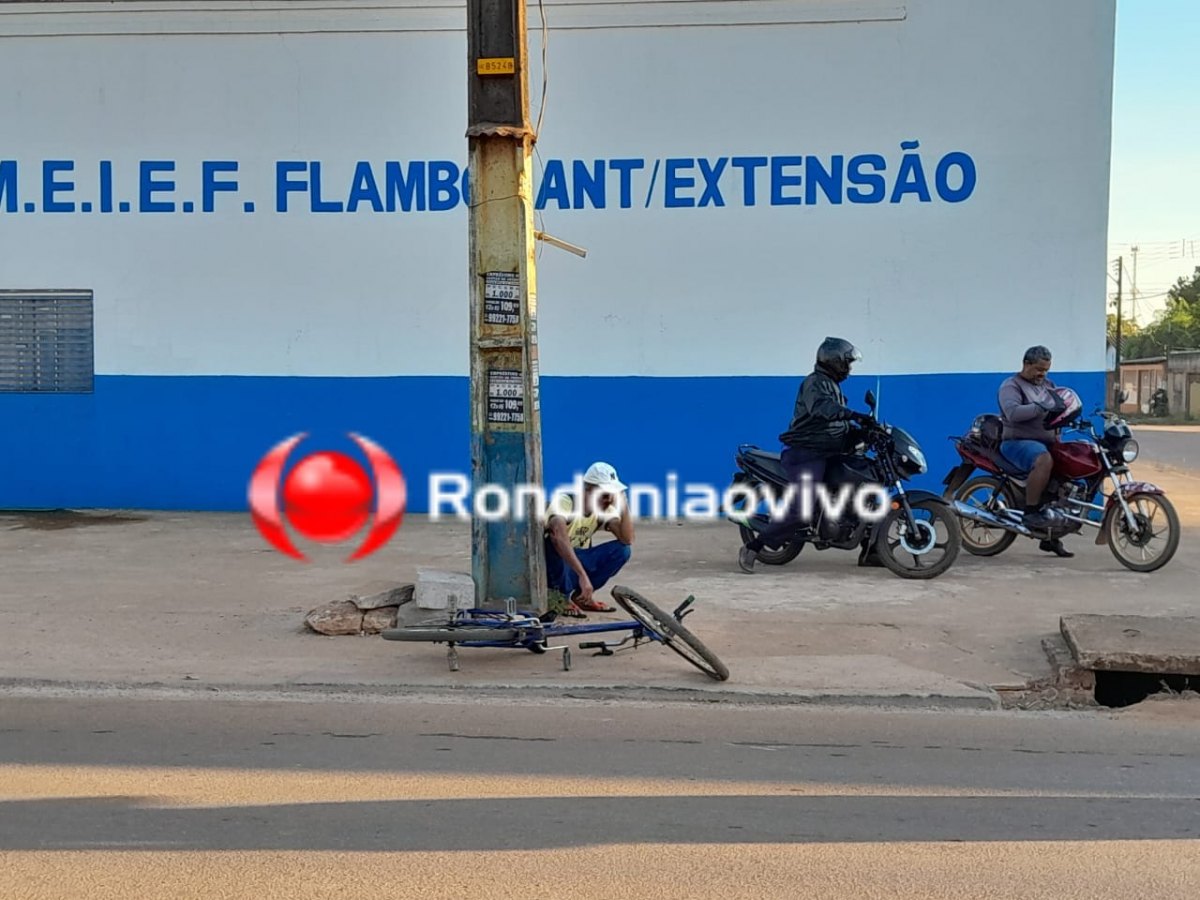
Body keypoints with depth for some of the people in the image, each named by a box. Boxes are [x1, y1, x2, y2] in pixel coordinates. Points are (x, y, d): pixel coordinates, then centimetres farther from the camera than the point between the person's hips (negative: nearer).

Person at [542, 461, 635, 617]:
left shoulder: (605, 509, -6)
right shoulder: (564, 502, -26)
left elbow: (627, 540, -18)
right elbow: (559, 537, -45)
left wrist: (623, 506, -24)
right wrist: (583, 575, -51)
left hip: (577, 559, 6)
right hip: (553, 566, -6)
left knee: (622, 549, -14)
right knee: (555, 542, -38)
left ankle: (580, 596, 1)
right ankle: (563, 597, -15)